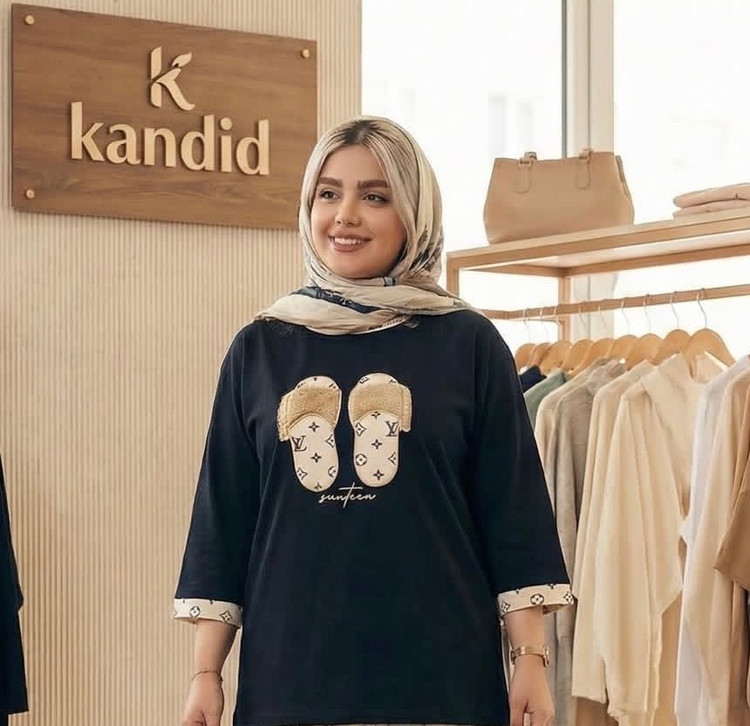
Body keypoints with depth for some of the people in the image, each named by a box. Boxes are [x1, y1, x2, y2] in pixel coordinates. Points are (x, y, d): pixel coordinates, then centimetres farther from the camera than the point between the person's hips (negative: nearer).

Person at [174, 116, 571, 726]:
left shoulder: (468, 344, 1)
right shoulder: (258, 350, 6)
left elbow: (513, 511, 0)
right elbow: (224, 518, 7)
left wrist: (531, 659, -6)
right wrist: (207, 673, 4)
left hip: (440, 670, -1)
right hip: (289, 670, 2)